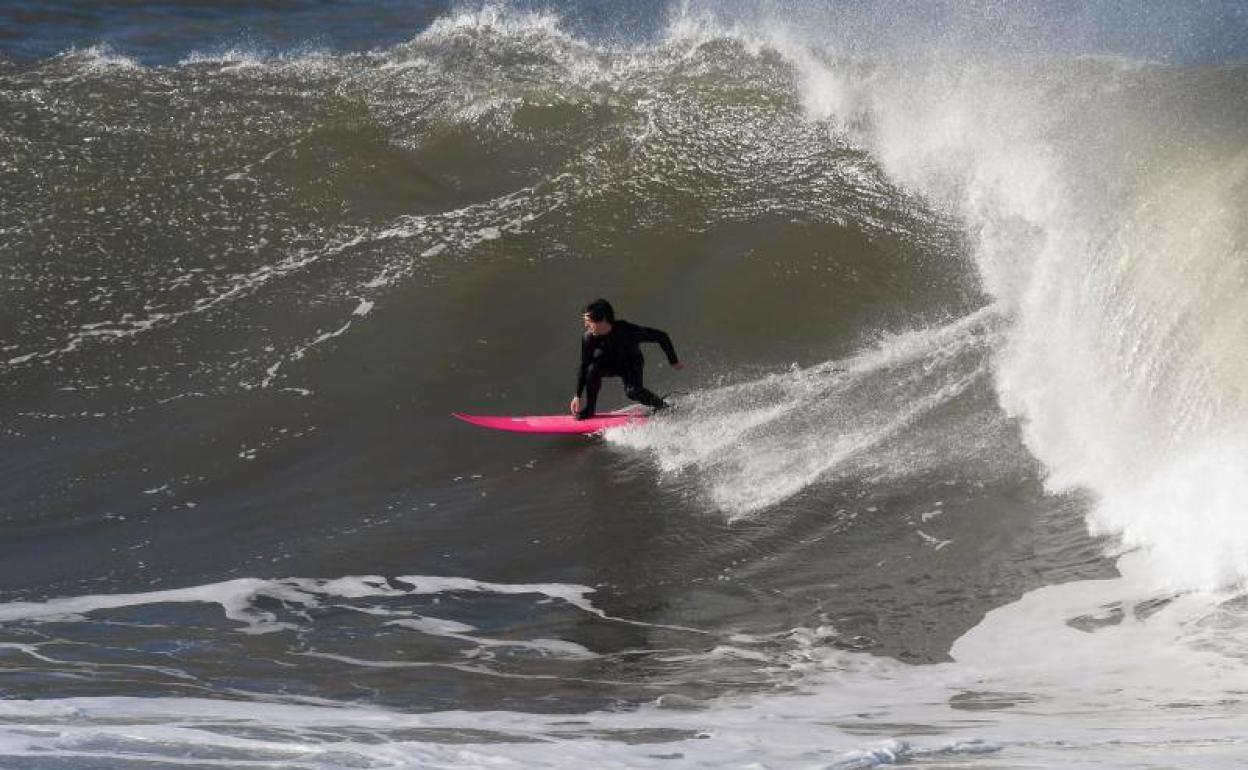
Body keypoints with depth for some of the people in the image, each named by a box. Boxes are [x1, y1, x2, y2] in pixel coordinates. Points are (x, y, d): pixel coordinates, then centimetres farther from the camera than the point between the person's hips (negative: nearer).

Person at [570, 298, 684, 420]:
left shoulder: (628, 331, -36)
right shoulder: (589, 338, -27)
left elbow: (662, 337, -25)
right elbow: (584, 367, -16)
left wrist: (673, 361, -17)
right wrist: (578, 395, -19)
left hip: (631, 365, -3)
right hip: (610, 363, 3)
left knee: (632, 391, -29)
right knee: (593, 369, -29)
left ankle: (662, 406, -1)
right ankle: (589, 409, -11)